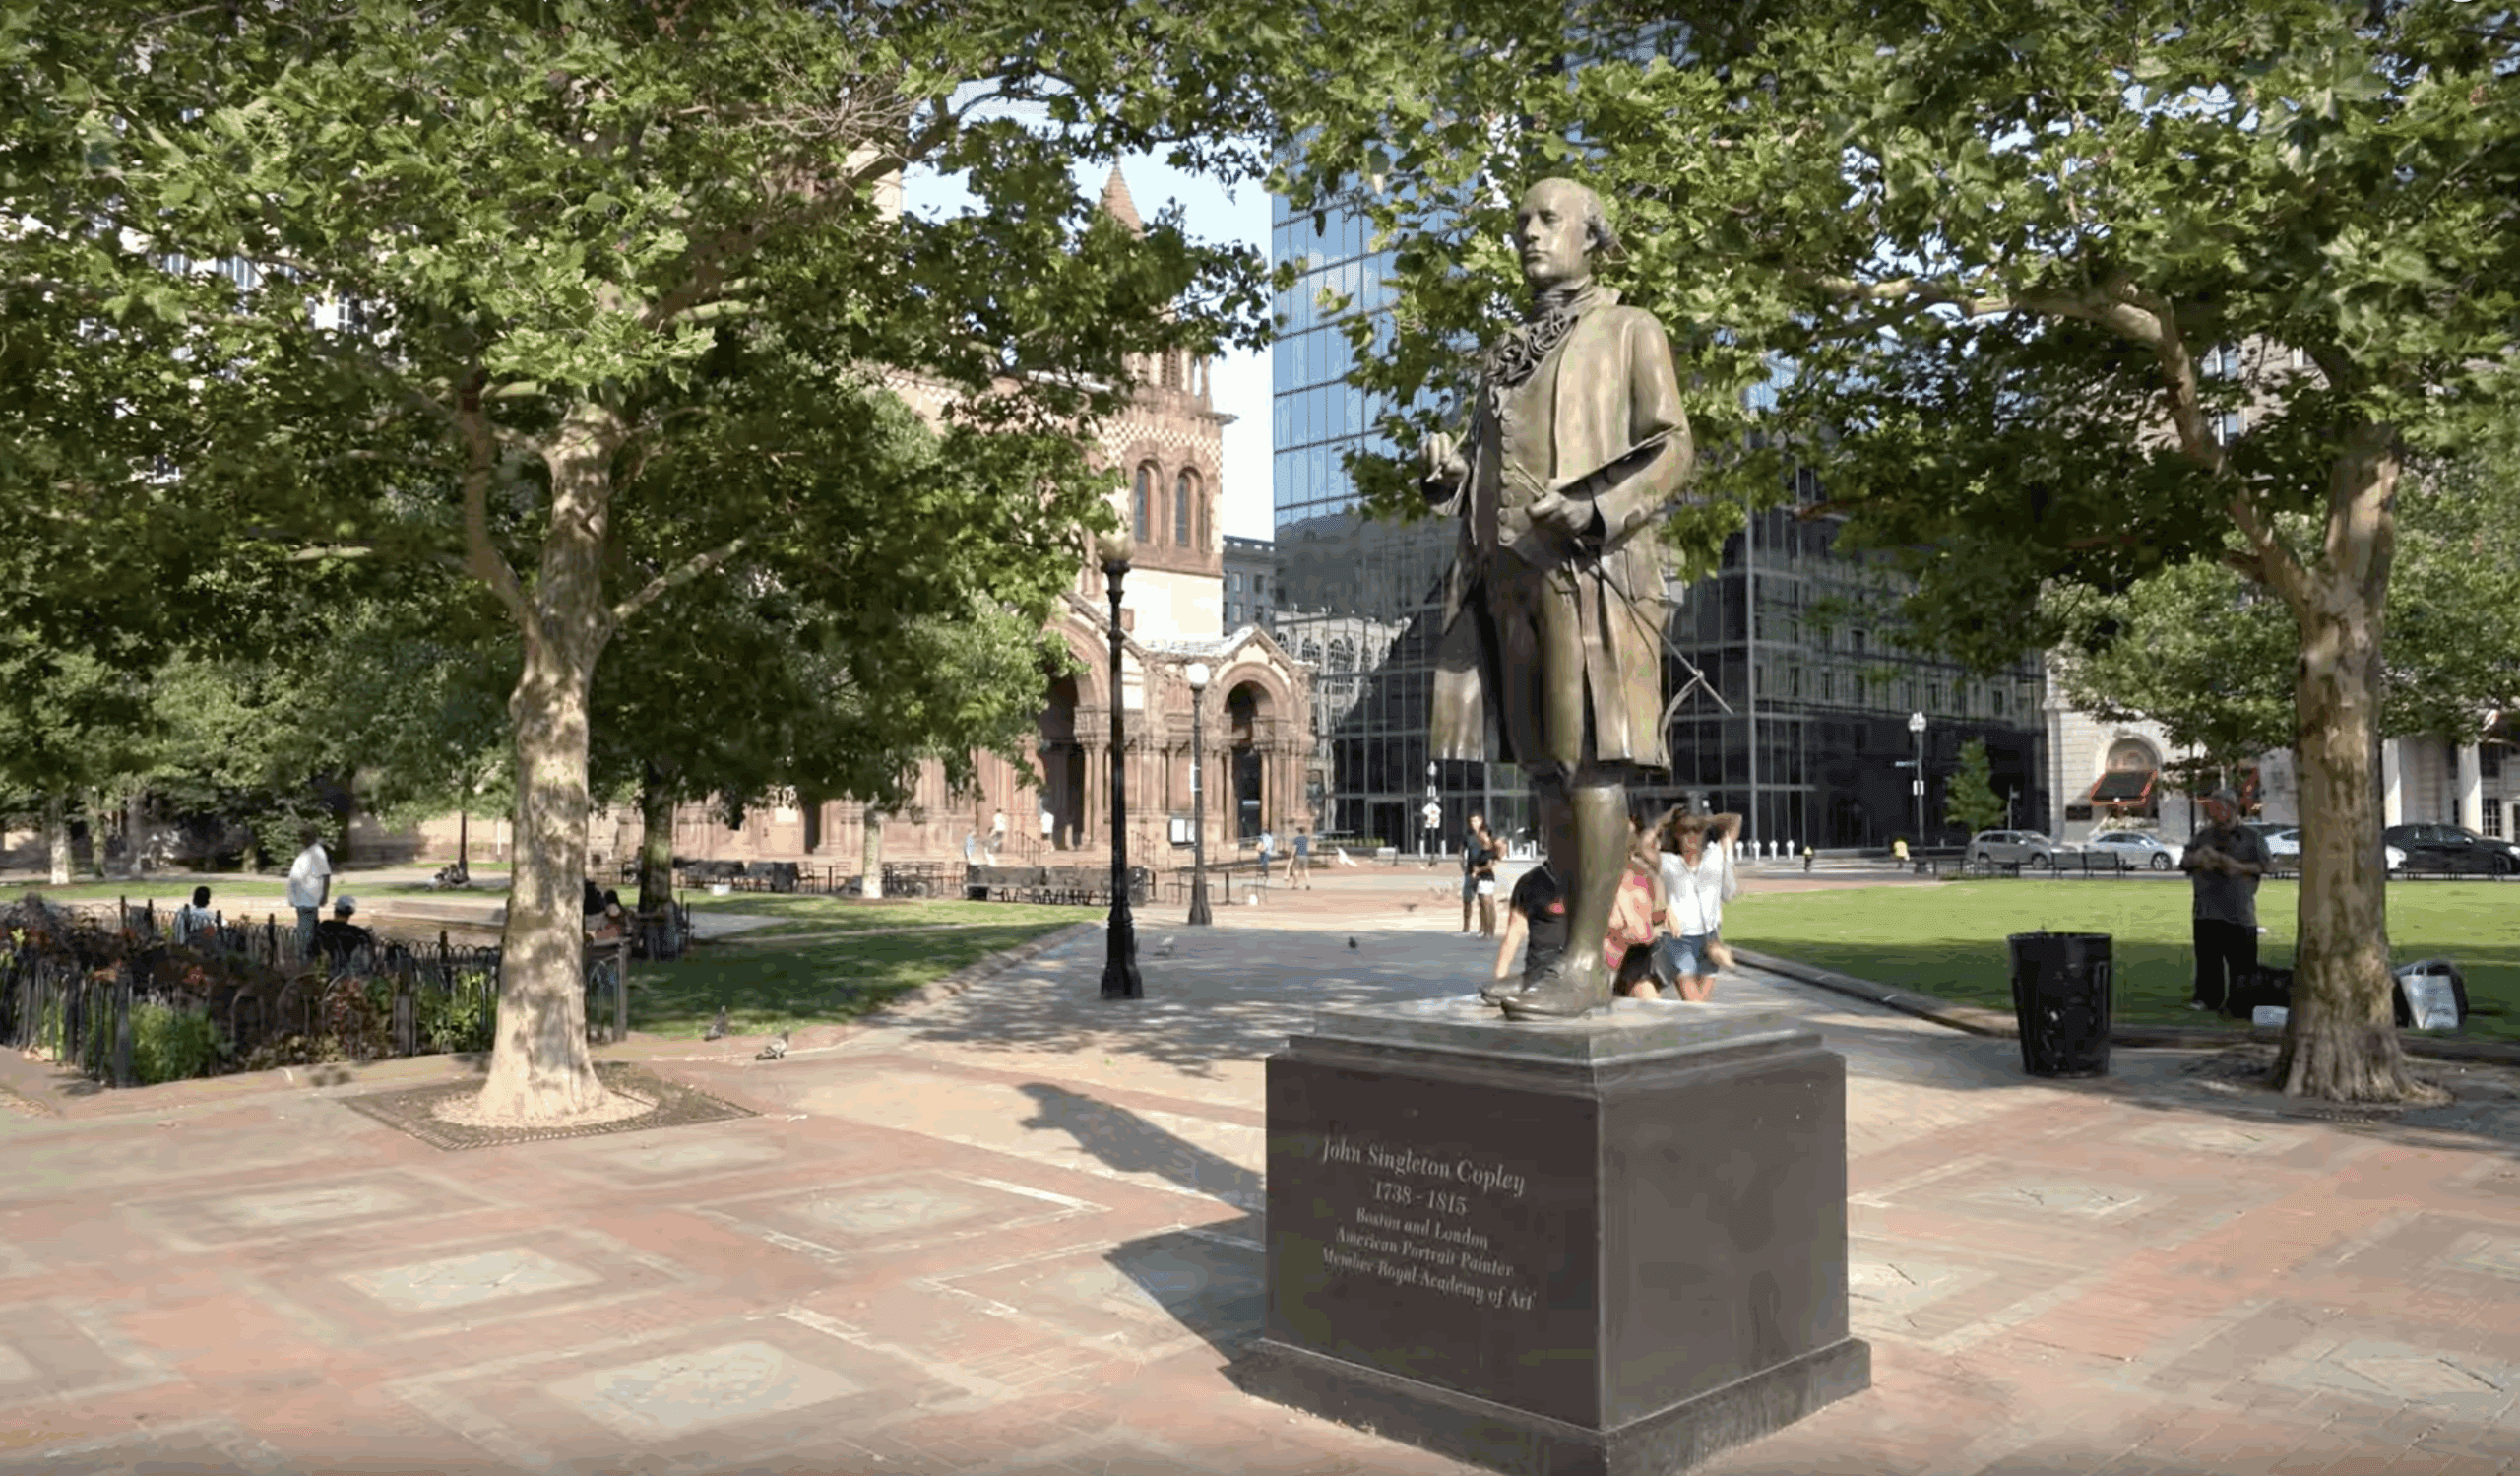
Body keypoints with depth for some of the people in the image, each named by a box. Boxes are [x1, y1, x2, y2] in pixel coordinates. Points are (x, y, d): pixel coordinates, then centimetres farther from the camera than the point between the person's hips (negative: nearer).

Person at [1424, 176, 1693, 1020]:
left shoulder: (1633, 333, 9)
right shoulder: (1504, 355, 26)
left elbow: (1672, 450, -2)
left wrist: (1594, 510, -19)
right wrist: (1446, 464, 1)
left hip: (1586, 568, -6)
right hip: (1510, 571, 6)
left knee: (1589, 756, -12)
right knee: (1544, 761, 3)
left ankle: (1584, 962, -13)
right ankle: (1580, 954, 7)